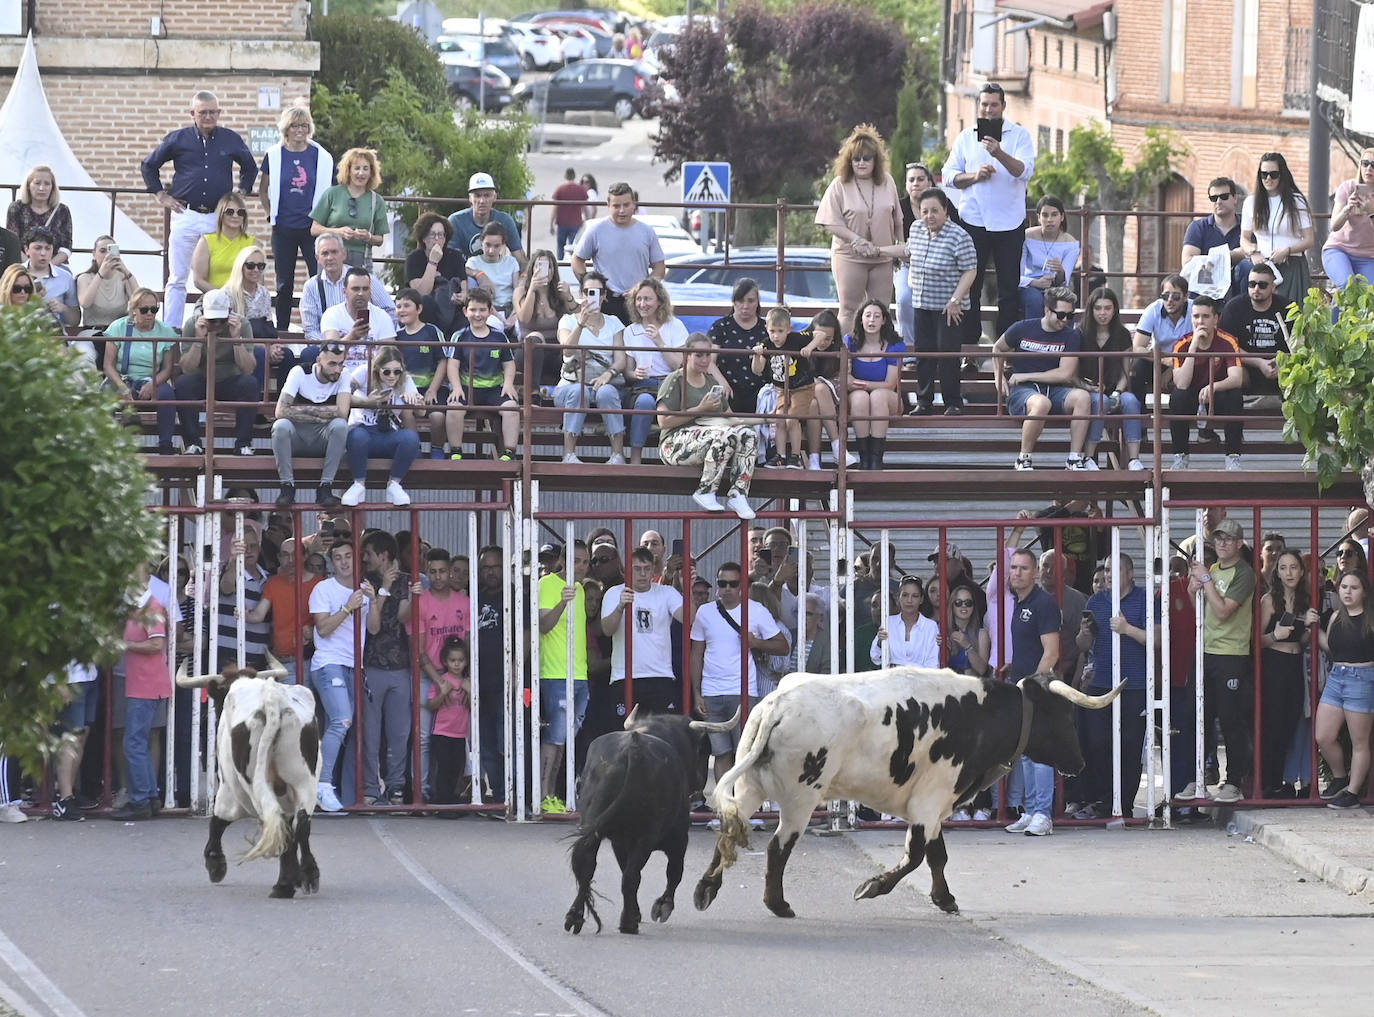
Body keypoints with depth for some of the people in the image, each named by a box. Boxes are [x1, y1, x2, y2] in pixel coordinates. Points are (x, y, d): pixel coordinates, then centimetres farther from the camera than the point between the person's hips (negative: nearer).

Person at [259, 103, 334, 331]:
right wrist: (272, 215, 5)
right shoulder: (273, 156, 1)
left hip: (313, 226, -1)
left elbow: (329, 191, 11)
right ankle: (281, 331, 16)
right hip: (284, 228, 1)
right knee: (284, 284, 8)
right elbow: (263, 192, 13)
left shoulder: (321, 156, 1)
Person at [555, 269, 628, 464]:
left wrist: (609, 374, -17)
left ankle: (618, 454, -36)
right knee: (577, 391, -37)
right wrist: (581, 323, -25)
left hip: (604, 383, 1)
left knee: (606, 392, -35)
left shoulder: (613, 323, 16)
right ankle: (569, 454, -38)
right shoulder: (569, 321, 10)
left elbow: (621, 361, 5)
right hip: (571, 383, -1)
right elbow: (568, 350, -12)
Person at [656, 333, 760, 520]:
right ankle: (705, 492, -27)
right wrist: (700, 409, -12)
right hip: (676, 443, -7)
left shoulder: (712, 383, 23)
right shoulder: (675, 380, 1)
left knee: (748, 434, -22)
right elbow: (663, 421, -9)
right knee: (726, 436, -34)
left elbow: (728, 416, 27)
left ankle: (737, 494, -29)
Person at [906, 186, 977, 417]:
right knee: (923, 353, 10)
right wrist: (911, 279, 13)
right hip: (921, 304, 6)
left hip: (949, 308, -6)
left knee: (947, 355, -5)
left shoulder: (959, 237, -16)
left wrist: (955, 300, -20)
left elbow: (970, 271, -16)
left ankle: (953, 404, 4)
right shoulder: (916, 230, 4)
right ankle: (924, 402, 19)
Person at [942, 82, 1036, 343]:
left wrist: (1000, 153, -29)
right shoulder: (966, 137, 9)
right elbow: (949, 176, 7)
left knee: (1009, 289, 2)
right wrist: (974, 176, -11)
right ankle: (969, 344, 8)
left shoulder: (1019, 135, 2)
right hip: (973, 221, 2)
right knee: (970, 286, 2)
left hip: (1009, 222, -2)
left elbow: (1025, 171, -13)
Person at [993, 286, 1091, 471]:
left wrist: (1026, 376, -7)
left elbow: (1065, 374, -6)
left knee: (1082, 397, -30)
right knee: (1041, 403, -40)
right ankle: (1023, 460, -24)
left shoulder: (1071, 336, 3)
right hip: (1021, 391, -3)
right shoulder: (1022, 329, 1)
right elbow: (998, 349, 20)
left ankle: (1075, 458, -24)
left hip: (1053, 389, 3)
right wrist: (1000, 377, 6)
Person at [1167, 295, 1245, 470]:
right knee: (1177, 396, -32)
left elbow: (1236, 379, -25)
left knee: (1234, 397, -32)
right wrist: (1193, 346, -29)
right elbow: (1181, 384, -24)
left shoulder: (1228, 342, -12)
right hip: (1191, 399, 0)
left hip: (1218, 396, 0)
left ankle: (1233, 457, -24)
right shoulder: (1182, 344, -11)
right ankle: (1180, 457, -21)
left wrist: (1213, 387, -45)